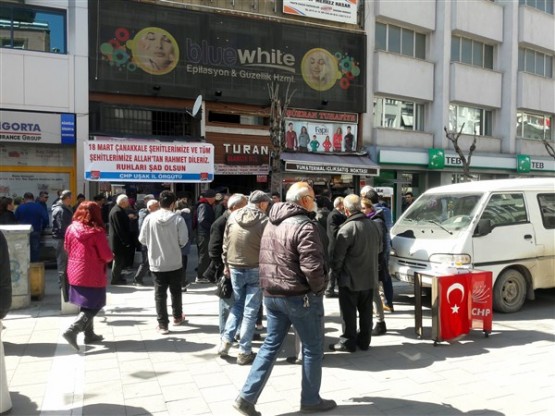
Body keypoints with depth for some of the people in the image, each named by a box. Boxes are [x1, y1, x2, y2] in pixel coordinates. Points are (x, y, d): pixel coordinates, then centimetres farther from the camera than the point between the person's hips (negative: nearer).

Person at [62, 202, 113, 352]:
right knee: (93, 307, 3)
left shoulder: (71, 229, -1)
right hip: (92, 275, -7)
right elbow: (107, 255, -14)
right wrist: (110, 257, 7)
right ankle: (72, 330, -11)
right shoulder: (96, 232, -17)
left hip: (75, 273, 7)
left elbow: (67, 248, 12)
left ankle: (89, 334, 25)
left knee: (86, 305, 18)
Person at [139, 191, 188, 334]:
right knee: (176, 291, 18)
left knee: (160, 293, 8)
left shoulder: (149, 218, -8)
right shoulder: (178, 218, -14)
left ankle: (162, 324, 11)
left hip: (156, 263, 1)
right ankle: (177, 317, 34)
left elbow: (142, 239, -2)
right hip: (175, 263, -1)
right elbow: (183, 240, -14)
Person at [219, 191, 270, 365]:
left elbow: (225, 243, 6)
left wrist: (226, 264, 16)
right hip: (256, 269, -4)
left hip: (235, 268, 4)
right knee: (250, 310, 6)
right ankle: (244, 352, 13)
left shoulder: (232, 217, 0)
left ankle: (226, 340, 15)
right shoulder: (263, 220, -14)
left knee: (237, 304, 23)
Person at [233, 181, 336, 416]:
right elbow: (312, 267, -24)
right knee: (313, 349, 11)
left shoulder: (271, 223, 10)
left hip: (272, 294, 8)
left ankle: (247, 397, 16)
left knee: (271, 345, 16)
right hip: (300, 296, -8)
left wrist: (271, 285, 17)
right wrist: (318, 289, -7)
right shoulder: (304, 226, -18)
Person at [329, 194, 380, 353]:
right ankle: (364, 341, 25)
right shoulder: (372, 225, 3)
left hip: (350, 278, -7)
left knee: (349, 312, 5)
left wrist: (336, 272, -3)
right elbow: (379, 248, 17)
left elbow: (338, 256, -18)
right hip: (370, 277, 7)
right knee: (366, 310, 15)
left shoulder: (347, 228, -20)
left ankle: (348, 341, 13)